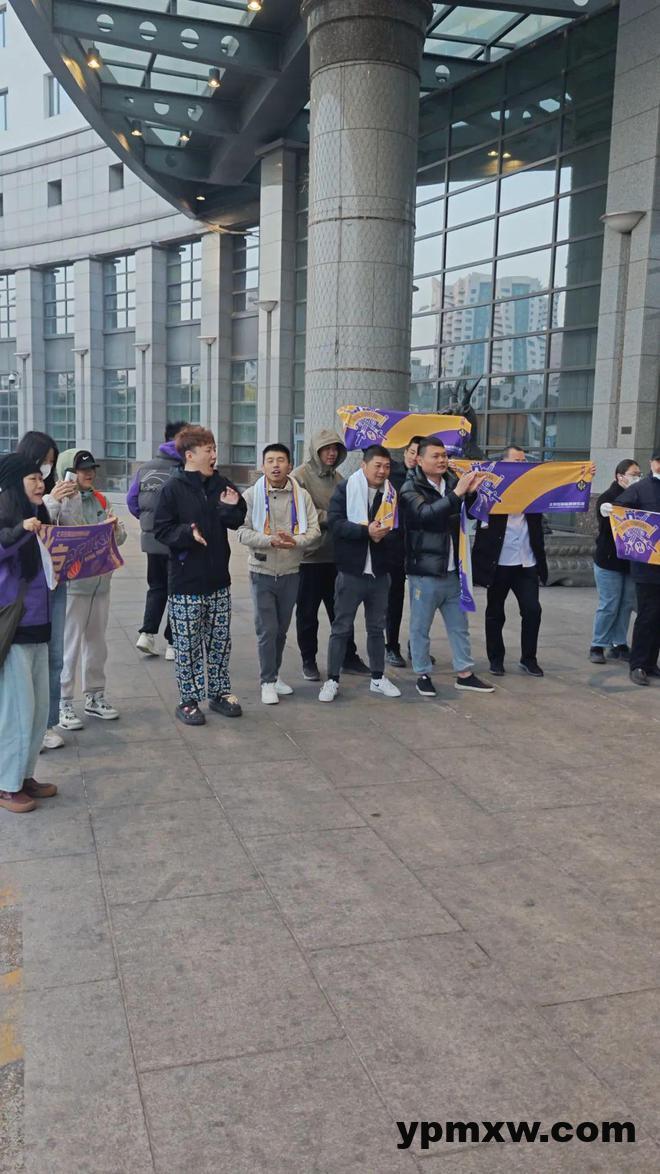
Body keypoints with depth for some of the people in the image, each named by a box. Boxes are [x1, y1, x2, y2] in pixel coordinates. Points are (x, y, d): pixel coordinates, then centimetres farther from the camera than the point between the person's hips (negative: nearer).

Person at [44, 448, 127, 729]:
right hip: (72, 586, -6)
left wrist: (115, 528, -8)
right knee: (69, 646, 1)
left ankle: (95, 697, 30)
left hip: (100, 584, 6)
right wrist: (56, 495, -28)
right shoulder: (60, 502, -9)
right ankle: (63, 704, 12)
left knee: (97, 644, 16)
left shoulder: (100, 500, 9)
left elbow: (119, 538, 13)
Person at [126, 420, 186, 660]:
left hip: (151, 539, 5)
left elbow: (131, 499, 8)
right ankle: (173, 643, 11)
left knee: (157, 587, 20)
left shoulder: (146, 468, 5)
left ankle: (147, 632, 7)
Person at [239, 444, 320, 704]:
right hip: (262, 571, -3)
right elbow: (243, 532, -9)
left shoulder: (301, 495, 1)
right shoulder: (251, 495, -4)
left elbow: (314, 531, -3)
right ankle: (268, 682, 9)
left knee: (281, 629, 15)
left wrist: (295, 541, -22)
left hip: (291, 571, 3)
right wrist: (270, 541, -24)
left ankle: (274, 674, 31)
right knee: (267, 629, -3)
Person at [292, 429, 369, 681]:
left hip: (335, 555, 5)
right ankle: (309, 660, 19)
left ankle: (348, 657, 23)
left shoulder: (337, 478, 11)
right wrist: (330, 518, -18)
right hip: (309, 555, -5)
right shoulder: (300, 476, -8)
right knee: (308, 613, 6)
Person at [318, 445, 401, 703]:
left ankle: (378, 677, 26)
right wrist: (366, 530, -23)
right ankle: (332, 680, 11)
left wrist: (382, 536, -15)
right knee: (341, 627, 3)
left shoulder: (392, 494, 7)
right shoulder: (346, 489, -5)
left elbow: (397, 532, 6)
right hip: (351, 571, -4)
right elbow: (335, 523, -14)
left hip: (379, 572, 4)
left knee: (377, 627, 15)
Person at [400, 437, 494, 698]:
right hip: (424, 571, -6)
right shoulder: (411, 489, -7)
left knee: (459, 625, 12)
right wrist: (457, 493, -29)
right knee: (421, 627, 4)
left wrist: (471, 491, -6)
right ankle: (423, 675, 18)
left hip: (451, 571, 6)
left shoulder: (453, 482, 10)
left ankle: (465, 674, 23)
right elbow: (426, 514, -25)